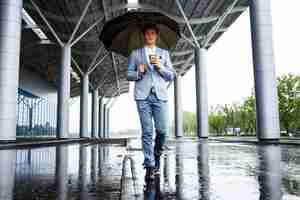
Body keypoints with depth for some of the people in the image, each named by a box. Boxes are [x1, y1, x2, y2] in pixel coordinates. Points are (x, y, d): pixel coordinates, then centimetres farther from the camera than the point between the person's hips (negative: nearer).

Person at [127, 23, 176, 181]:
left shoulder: (164, 53, 20)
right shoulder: (135, 53, 18)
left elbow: (171, 76, 14)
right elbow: (128, 74, 14)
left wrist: (161, 67, -4)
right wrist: (138, 73, -6)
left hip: (160, 95, 1)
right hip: (143, 95, -1)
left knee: (162, 130, -5)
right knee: (147, 132, -5)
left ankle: (157, 157, 21)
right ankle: (149, 166, -1)